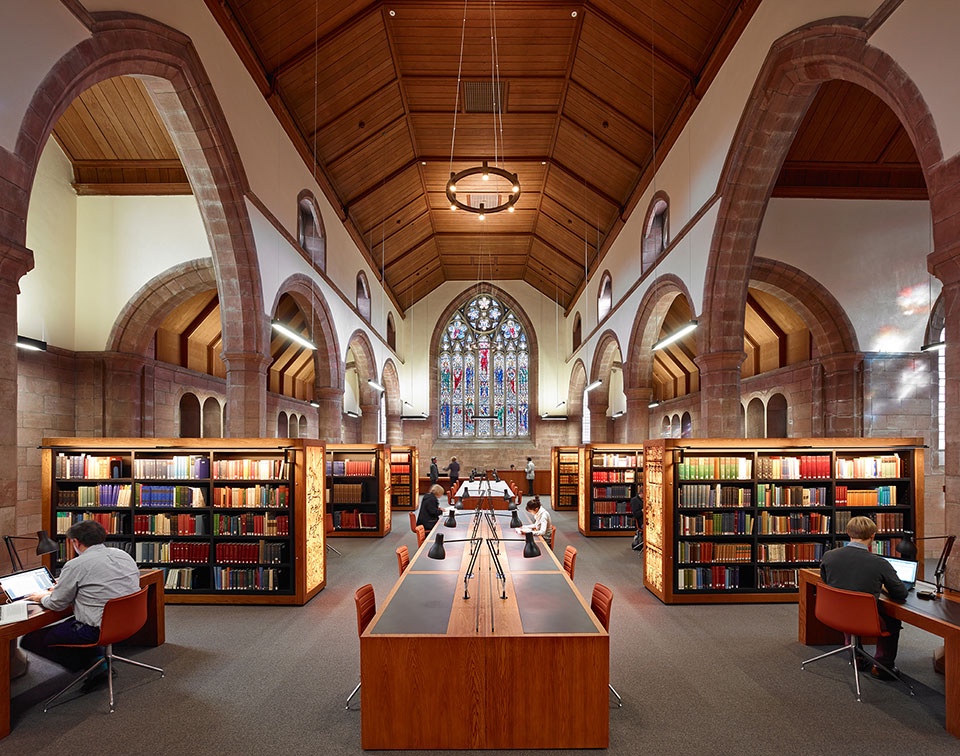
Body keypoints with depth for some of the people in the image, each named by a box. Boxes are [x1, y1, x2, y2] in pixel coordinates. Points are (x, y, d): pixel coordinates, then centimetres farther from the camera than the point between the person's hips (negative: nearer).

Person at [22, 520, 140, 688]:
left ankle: (89, 662, 6)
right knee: (68, 624, 30)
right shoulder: (123, 555, 7)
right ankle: (96, 657, 15)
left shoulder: (76, 566, -13)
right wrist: (63, 585, 30)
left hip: (97, 630, -8)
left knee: (29, 640, 7)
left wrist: (42, 597, 20)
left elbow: (57, 604, -3)